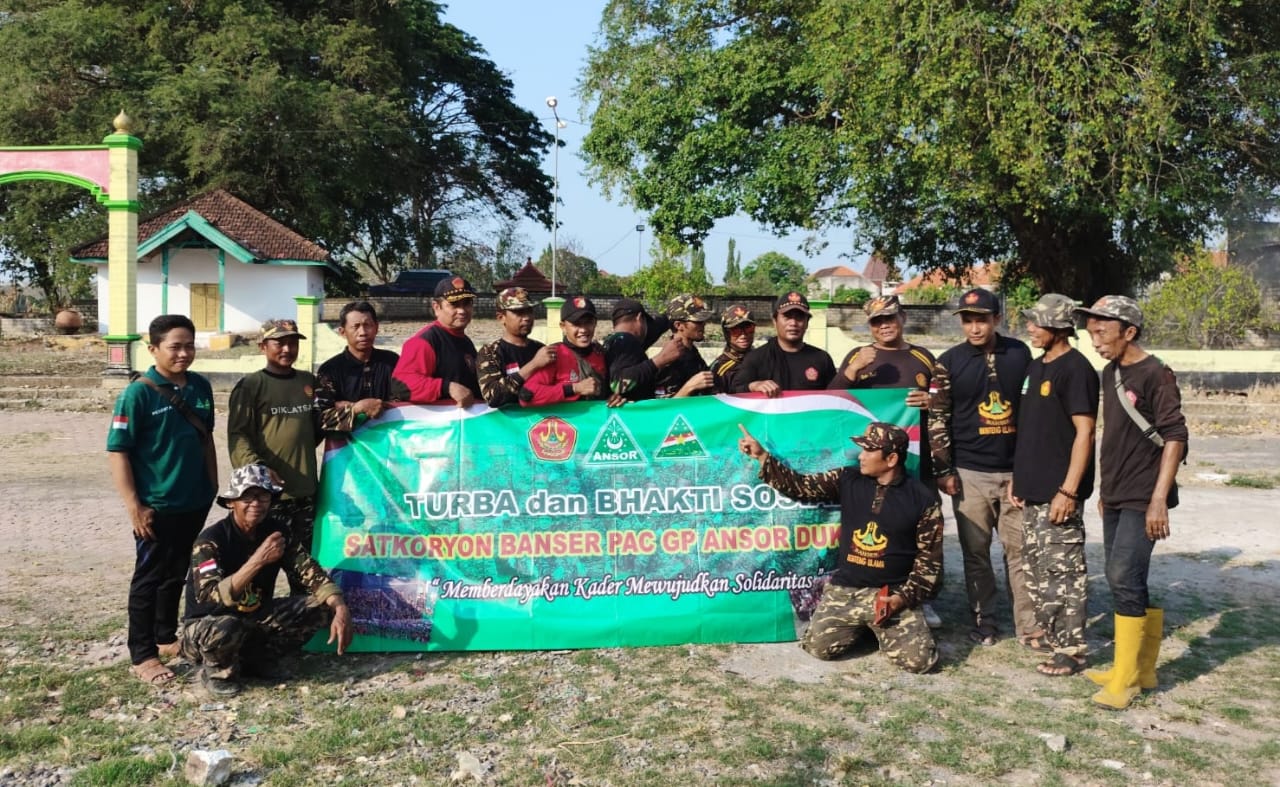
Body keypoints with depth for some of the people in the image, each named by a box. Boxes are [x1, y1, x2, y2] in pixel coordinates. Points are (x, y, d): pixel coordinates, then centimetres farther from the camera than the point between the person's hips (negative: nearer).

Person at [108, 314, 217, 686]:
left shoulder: (201, 387, 4)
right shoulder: (138, 393, -14)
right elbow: (117, 451, -14)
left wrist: (212, 484, 14)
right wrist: (134, 506, -17)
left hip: (194, 502, 6)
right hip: (157, 506, -6)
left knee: (177, 574, 18)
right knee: (150, 577, 5)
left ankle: (166, 636, 34)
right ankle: (142, 655, 16)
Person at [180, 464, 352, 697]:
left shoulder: (277, 530, -8)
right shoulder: (211, 540, -24)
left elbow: (310, 572, -13)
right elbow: (210, 598, -35)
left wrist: (340, 608, -29)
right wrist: (258, 561, -40)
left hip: (255, 618, 6)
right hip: (206, 625, -5)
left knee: (321, 606, -11)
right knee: (225, 627, -40)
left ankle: (257, 658, 7)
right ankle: (217, 670, -5)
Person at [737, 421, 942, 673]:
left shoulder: (923, 499, -6)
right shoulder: (847, 480, 2)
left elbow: (929, 559, -3)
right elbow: (800, 486, 2)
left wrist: (903, 597, -13)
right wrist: (762, 456, -7)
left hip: (893, 594, -2)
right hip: (844, 590, 2)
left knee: (919, 661, -18)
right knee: (818, 648, -12)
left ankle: (881, 630, 15)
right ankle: (861, 626, 19)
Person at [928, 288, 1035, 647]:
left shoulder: (1020, 353, 4)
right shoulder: (950, 362, -2)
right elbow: (936, 419, -2)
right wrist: (943, 470, -6)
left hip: (1015, 470, 1)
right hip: (970, 473, -1)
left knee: (1020, 549, 4)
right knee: (976, 551, 6)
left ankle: (1029, 626, 10)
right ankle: (984, 621, 18)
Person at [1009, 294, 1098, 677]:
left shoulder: (1076, 369, -12)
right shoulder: (1035, 366, 14)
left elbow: (1084, 432, -16)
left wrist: (1069, 490, -20)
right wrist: (1018, 478, 17)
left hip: (1058, 492, -9)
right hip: (1032, 489, 9)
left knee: (1062, 572, -4)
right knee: (1035, 568, 15)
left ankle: (1071, 650, 4)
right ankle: (1048, 632, 28)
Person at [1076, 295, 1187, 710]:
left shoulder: (1156, 374, -12)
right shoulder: (1110, 373, 10)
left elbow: (1174, 437, -15)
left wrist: (1159, 499, -20)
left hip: (1143, 499, -8)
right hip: (1116, 497, 8)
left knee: (1124, 578, -10)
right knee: (1128, 582, 12)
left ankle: (1126, 678, -1)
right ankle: (1143, 668, 23)